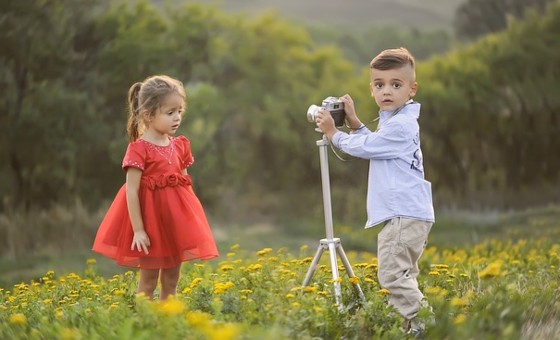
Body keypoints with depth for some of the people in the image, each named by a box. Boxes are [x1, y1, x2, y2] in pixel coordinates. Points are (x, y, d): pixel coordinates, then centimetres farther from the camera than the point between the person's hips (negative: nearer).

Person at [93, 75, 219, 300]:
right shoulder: (139, 149, -14)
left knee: (171, 280, 11)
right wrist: (138, 230, -19)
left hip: (177, 218, 6)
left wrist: (187, 219, 10)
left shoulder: (179, 146, 6)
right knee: (148, 280, 2)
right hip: (150, 218, -6)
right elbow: (131, 191, -16)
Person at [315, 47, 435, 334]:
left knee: (392, 274, -16)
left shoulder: (400, 124, -15)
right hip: (405, 213, 11)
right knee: (402, 275, 15)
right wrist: (353, 121, 15)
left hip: (404, 215, -11)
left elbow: (364, 148, -10)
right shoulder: (394, 120, 18)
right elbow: (373, 144, 28)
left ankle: (424, 326, -18)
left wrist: (333, 133, 4)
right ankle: (417, 326, 17)